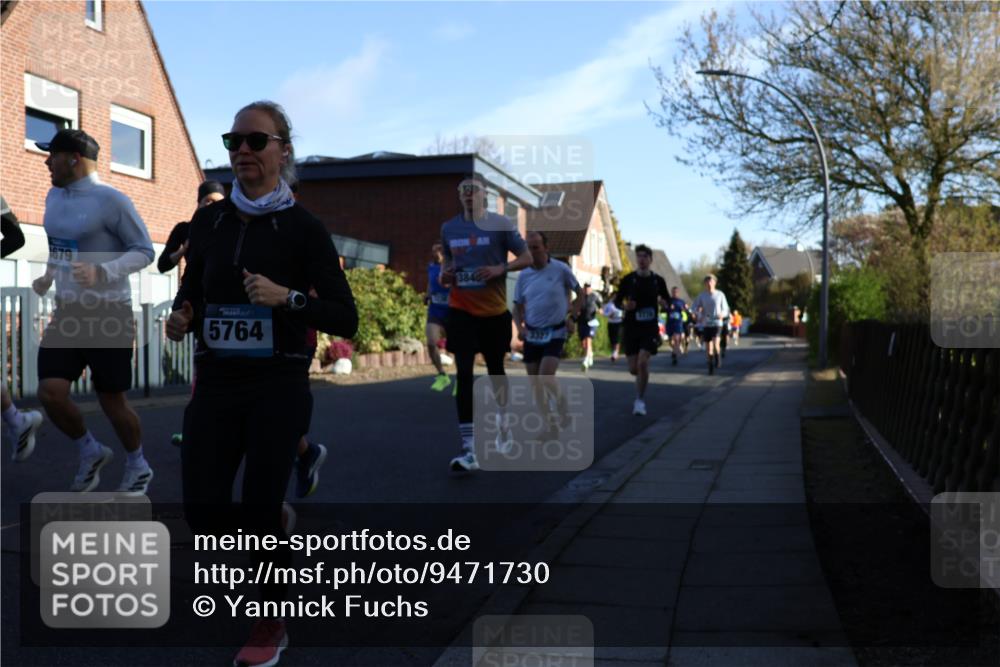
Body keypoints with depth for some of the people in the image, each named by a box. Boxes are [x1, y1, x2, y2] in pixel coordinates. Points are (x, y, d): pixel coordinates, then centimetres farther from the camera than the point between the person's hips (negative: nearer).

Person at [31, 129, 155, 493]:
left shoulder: (111, 200, -14)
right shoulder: (54, 196, 9)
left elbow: (145, 251, -12)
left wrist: (102, 272, -26)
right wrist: (47, 277, 6)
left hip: (108, 315, -6)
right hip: (67, 312, 6)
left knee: (112, 402, 2)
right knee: (50, 392, -6)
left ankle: (138, 466, 27)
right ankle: (91, 452, 20)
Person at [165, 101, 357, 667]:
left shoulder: (302, 227, -6)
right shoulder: (208, 221, 7)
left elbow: (346, 319, -8)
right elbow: (191, 290, 19)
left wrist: (288, 297, -22)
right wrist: (181, 318, -3)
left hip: (279, 386, -4)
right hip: (216, 383, 4)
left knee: (259, 508, -2)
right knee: (204, 511, 0)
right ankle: (275, 524, 34)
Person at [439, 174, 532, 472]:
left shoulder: (501, 224, -5)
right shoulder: (448, 228, 5)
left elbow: (527, 258, -3)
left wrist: (500, 269, -19)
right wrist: (445, 274, -3)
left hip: (494, 311, -1)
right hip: (461, 311, 1)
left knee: (496, 372, 14)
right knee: (463, 375, -10)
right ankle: (468, 450, -13)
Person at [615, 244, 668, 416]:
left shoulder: (658, 280, 2)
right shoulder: (628, 279, -1)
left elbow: (667, 303, 12)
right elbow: (617, 301, 6)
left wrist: (662, 302, -11)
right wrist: (624, 306, -16)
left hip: (650, 327, -1)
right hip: (631, 327, 1)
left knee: (642, 363, -19)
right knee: (633, 368, 3)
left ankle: (640, 400, -4)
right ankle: (643, 378, 41)